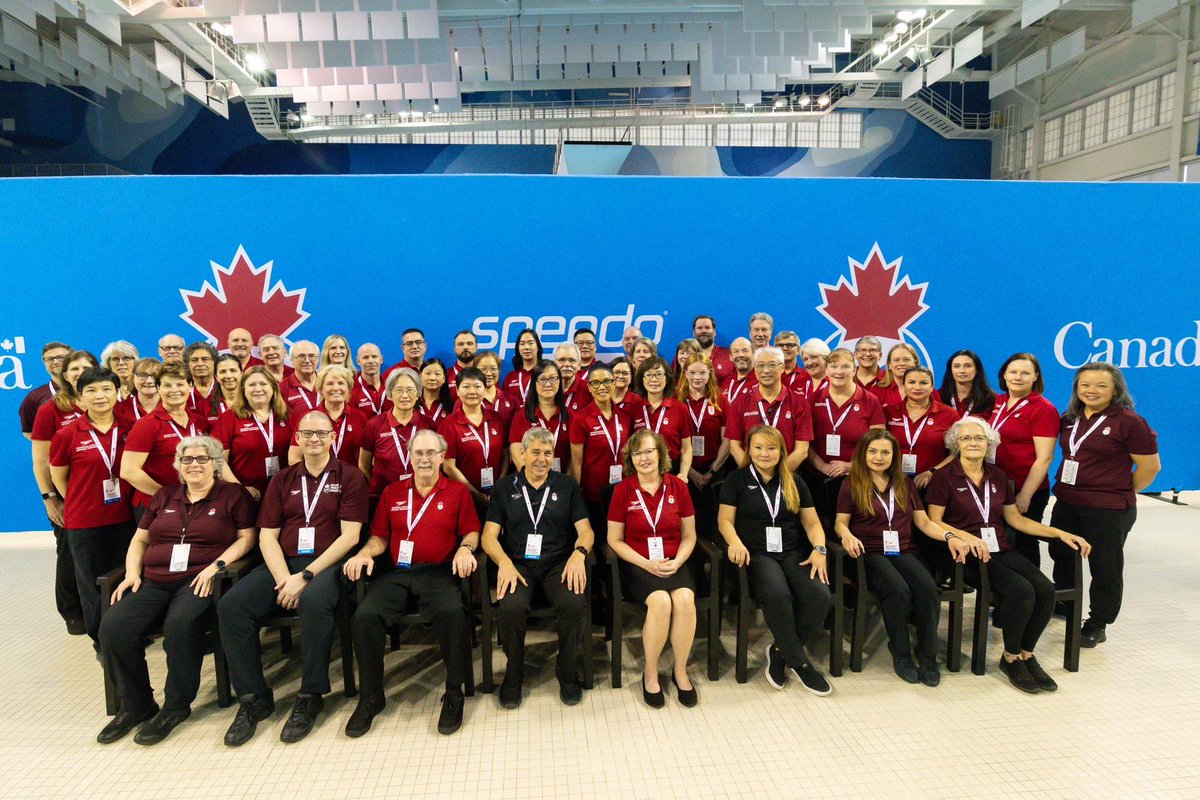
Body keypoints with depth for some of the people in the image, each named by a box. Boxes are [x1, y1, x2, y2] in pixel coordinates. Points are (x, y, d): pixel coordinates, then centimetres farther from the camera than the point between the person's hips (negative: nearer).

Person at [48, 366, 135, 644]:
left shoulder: (129, 429, -2)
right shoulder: (66, 435, -9)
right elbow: (58, 477, 3)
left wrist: (131, 500, 5)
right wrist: (80, 504, 2)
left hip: (124, 517, 2)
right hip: (85, 522, -2)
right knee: (93, 582, 12)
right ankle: (101, 639, 27)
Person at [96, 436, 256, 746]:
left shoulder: (232, 494, 8)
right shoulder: (164, 497, 22)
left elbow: (247, 537, 1)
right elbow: (140, 540, 23)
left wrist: (217, 565, -12)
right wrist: (132, 572, 5)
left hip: (200, 580, -5)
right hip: (154, 581, 5)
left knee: (180, 625, -34)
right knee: (113, 627, -21)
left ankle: (177, 706, -13)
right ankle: (136, 704, -1)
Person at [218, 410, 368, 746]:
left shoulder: (349, 476, 2)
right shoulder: (282, 480, 16)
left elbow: (350, 534, -7)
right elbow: (267, 536, 9)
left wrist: (306, 576, -15)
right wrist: (284, 578, -10)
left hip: (327, 564, -4)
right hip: (283, 564, 5)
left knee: (314, 602, -36)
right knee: (231, 605, -19)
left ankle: (310, 697, -16)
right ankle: (253, 698, -5)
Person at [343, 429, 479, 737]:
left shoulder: (458, 491, 11)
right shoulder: (392, 492, 18)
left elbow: (471, 531, 9)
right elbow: (380, 536, 18)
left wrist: (465, 548, -12)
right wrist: (365, 552, -2)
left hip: (439, 572, -2)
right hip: (396, 572, 3)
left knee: (453, 613, -34)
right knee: (365, 616, -25)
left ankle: (454, 693, -12)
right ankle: (371, 696, -3)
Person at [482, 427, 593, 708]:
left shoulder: (567, 486, 14)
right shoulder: (505, 487, 12)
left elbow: (585, 530, 8)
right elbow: (489, 535, 5)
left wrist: (579, 553, -15)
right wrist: (504, 562, -15)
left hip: (559, 564, 1)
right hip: (518, 564, 0)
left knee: (574, 604, -31)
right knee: (511, 607, -32)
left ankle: (567, 672, -2)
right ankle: (514, 673, -2)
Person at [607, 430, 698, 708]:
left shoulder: (677, 486, 5)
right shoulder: (622, 490, 0)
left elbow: (689, 536, 10)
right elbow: (615, 540, 1)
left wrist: (676, 562, -9)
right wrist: (647, 564, -11)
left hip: (673, 563, 2)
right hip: (636, 565, -2)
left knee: (685, 599, -29)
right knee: (661, 601, -31)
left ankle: (680, 672, -7)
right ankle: (651, 674, -9)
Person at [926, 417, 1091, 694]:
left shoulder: (998, 477, 17)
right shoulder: (945, 477, 0)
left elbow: (1016, 519, 19)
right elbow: (934, 522, -6)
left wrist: (1059, 533, 10)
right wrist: (967, 537, -21)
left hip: (1001, 550, 6)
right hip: (968, 555, -5)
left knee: (1045, 589, -20)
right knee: (1021, 590, -27)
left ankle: (1026, 654, 1)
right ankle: (1011, 658, -4)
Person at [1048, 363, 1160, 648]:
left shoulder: (1129, 422, -11)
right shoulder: (1068, 419, 7)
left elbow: (1150, 466, -7)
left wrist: (1120, 493, 1)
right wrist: (1067, 488, 12)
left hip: (1108, 510, -6)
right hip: (1066, 505, 6)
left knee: (1105, 568, 6)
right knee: (1062, 558, 19)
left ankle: (1098, 624, 21)